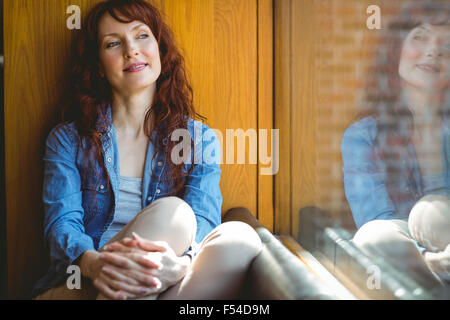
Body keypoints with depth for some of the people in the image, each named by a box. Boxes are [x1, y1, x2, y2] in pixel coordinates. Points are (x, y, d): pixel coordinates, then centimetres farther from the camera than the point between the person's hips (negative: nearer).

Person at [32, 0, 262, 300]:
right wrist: (93, 263, -31)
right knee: (170, 211, -28)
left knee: (239, 236, -28)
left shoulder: (201, 140, 10)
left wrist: (179, 264, -33)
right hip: (76, 288, -2)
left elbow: (203, 224, -6)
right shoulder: (68, 139, 9)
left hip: (161, 287, 3)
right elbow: (61, 223, -5)